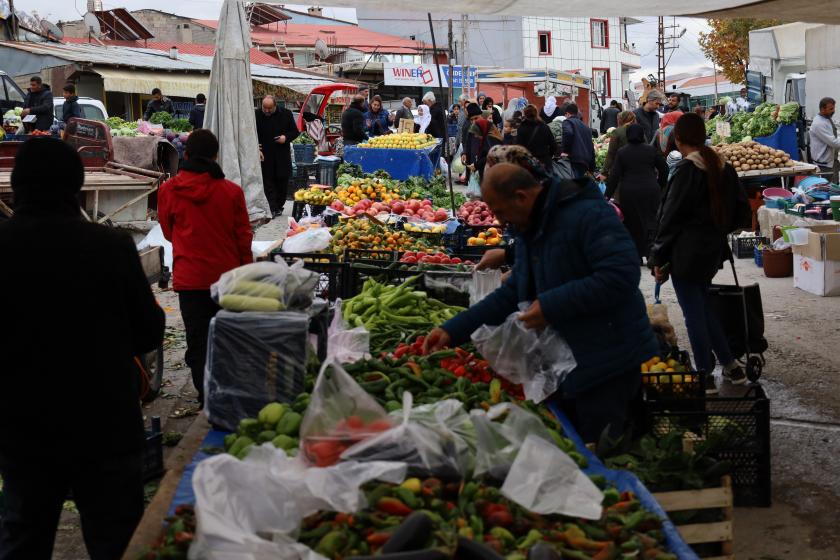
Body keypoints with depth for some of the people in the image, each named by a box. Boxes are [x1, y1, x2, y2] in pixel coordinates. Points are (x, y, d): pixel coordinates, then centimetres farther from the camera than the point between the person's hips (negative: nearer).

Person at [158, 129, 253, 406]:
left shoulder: (169, 190, -7)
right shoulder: (231, 191, -10)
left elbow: (168, 231, 8)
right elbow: (243, 237, -1)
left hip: (188, 277, -1)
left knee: (197, 340, 8)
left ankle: (206, 396, 12)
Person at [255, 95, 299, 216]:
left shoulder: (286, 114, 0)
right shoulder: (257, 115, -3)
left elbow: (295, 132, 8)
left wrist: (286, 137, -11)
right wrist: (257, 150, -12)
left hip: (282, 155, 1)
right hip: (265, 156, -1)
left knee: (282, 181, 6)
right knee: (268, 183, -4)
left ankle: (279, 206, 19)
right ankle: (273, 209, -5)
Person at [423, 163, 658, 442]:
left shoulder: (589, 215, -19)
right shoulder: (529, 230, 12)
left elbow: (622, 275, -29)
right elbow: (511, 294, 15)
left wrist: (552, 306, -26)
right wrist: (453, 330, 7)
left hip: (607, 365, -9)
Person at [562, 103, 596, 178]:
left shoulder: (567, 122, 4)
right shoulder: (586, 127, 26)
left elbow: (568, 133, -21)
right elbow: (591, 147, 25)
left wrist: (565, 151, -12)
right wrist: (591, 168, 27)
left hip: (574, 160, -7)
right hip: (585, 162, 7)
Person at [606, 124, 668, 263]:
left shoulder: (621, 153, 0)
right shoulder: (651, 150, 3)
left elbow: (614, 175, -3)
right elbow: (664, 169, 7)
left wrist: (608, 195, 1)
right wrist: (661, 187, 20)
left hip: (629, 193, 0)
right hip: (650, 191, 0)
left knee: (632, 225, 9)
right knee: (651, 222, 2)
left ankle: (636, 257, 12)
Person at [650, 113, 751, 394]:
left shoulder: (687, 170, -15)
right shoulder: (723, 168, 6)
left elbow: (670, 217, -14)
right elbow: (742, 213, 10)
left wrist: (658, 258, -8)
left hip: (686, 252, -7)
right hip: (713, 250, 8)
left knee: (694, 313, 1)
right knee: (703, 306, 20)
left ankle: (705, 376, 8)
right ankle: (731, 366, 22)